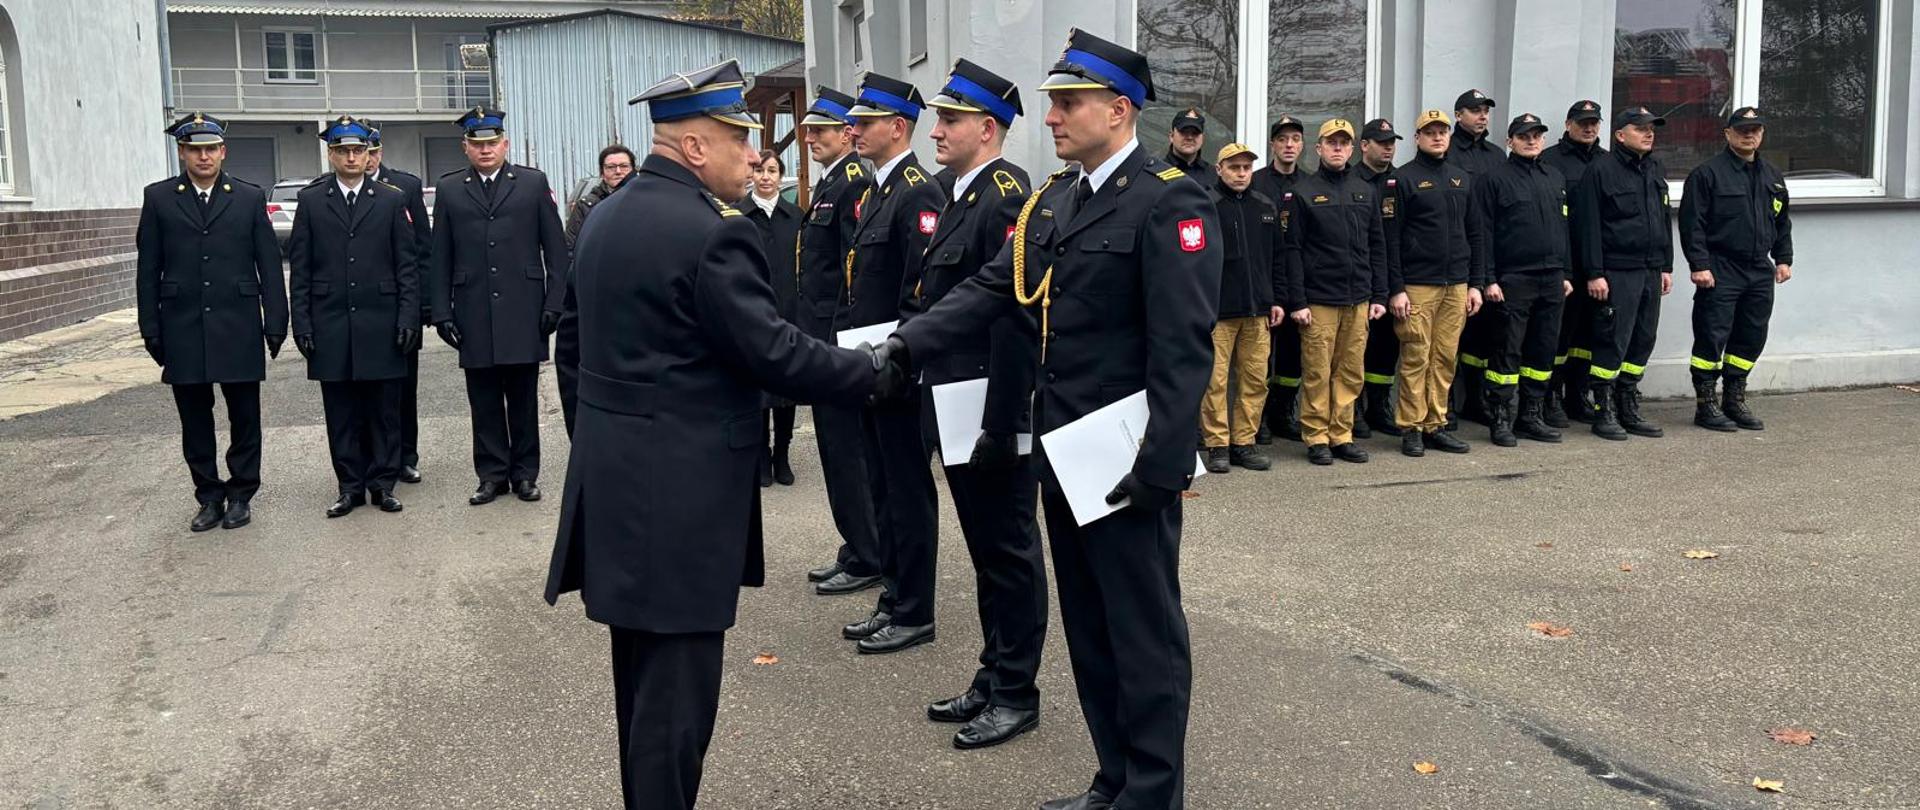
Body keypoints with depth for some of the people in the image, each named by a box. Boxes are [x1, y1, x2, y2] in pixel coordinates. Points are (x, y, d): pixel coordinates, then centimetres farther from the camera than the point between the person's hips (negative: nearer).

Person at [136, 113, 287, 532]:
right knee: (195, 423, 8)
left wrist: (276, 323, -3)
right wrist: (151, 330, 0)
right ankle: (209, 496, 19)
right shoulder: (158, 198, 5)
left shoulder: (250, 197, 4)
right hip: (183, 332, 1)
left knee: (245, 418, 5)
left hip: (239, 328, -1)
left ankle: (240, 495, 18)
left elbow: (269, 265, 3)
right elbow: (148, 270, 5)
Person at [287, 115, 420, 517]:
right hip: (331, 326, 1)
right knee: (341, 413, 6)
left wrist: (408, 316, -5)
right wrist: (301, 322, -1)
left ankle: (382, 484, 14)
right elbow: (300, 268, 6)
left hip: (381, 324, -1)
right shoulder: (310, 201, 7)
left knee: (384, 410, 4)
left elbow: (407, 265, 4)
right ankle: (350, 487, 14)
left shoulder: (392, 200, 6)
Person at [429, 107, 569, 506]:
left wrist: (555, 303, -3)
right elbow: (441, 257, 8)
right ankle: (492, 474, 14)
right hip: (474, 315, 1)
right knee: (484, 399, 5)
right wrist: (442, 311, 1)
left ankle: (525, 473, 15)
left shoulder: (533, 183, 5)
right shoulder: (450, 189, 9)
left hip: (523, 311, -1)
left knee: (523, 397, 6)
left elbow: (555, 249, 3)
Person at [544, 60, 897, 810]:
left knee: (643, 675, 20)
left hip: (616, 472, 10)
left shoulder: (605, 217, 9)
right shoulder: (711, 232, -19)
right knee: (676, 683, 0)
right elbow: (775, 355, -17)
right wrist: (878, 372, -5)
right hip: (678, 488, -9)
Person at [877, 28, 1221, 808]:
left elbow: (1184, 348, -18)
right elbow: (990, 289, 5)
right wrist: (908, 344, -10)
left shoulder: (1169, 202, -13)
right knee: (1088, 625, 16)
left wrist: (1162, 464, -22)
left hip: (1127, 460, -8)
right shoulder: (1051, 199, 11)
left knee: (1143, 627, 4)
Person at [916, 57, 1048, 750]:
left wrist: (1001, 426, -23)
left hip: (994, 412, -10)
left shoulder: (1006, 198, -17)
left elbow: (1015, 321, -22)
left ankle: (1016, 694, 15)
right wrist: (934, 402, 15)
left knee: (1008, 550, 3)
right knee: (985, 548, 17)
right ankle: (992, 679, 30)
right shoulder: (960, 196, 13)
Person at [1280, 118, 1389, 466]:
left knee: (1351, 372, 7)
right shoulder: (1302, 193, -1)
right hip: (1318, 300, -4)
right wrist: (1297, 302, -11)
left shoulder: (1365, 192, 13)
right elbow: (1292, 250, -5)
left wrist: (1379, 295, 8)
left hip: (1358, 300, 4)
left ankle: (1341, 435, 16)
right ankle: (1317, 438, 8)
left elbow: (1377, 246, 15)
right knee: (1317, 373, -1)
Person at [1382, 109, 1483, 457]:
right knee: (1416, 358, -3)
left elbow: (1475, 234, 17)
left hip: (1456, 285, 5)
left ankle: (1435, 425, 14)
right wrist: (1396, 289, -12)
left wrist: (1476, 283, 10)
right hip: (1417, 285, -5)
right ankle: (1412, 428, 5)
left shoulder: (1462, 179, 15)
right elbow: (1391, 238, -7)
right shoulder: (1404, 178, -2)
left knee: (1445, 359, 7)